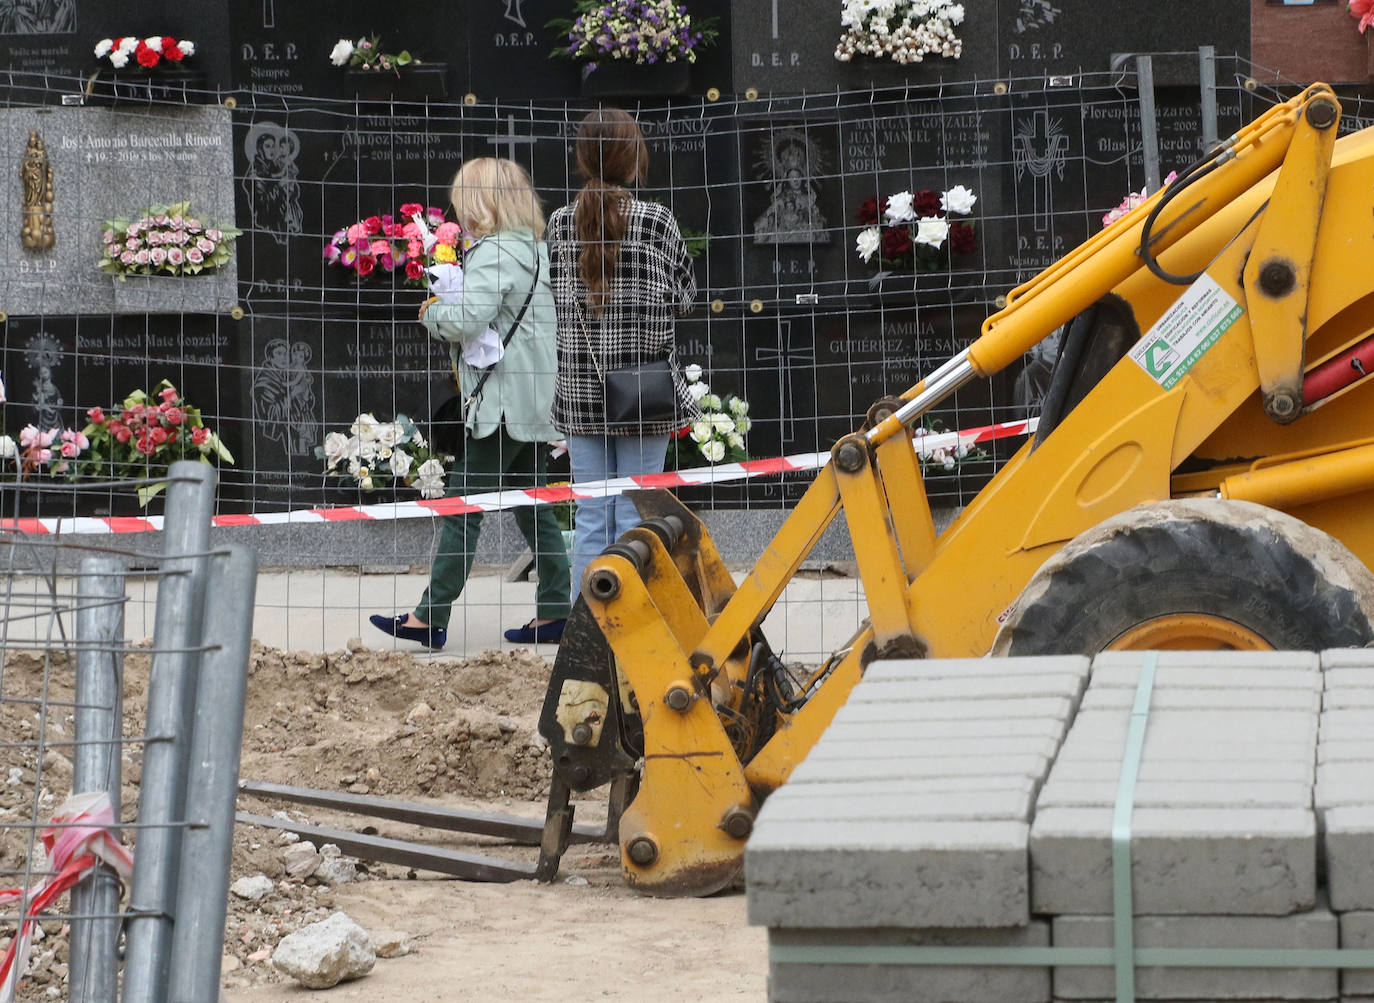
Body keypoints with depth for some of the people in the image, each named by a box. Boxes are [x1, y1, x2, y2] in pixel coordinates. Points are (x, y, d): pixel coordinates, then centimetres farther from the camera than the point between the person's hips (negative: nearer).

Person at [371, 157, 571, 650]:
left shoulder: (493, 253, -14)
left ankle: (431, 617, -5)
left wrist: (431, 314, -5)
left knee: (461, 509, -6)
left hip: (501, 402, -9)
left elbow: (467, 319, -25)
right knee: (533, 509, 12)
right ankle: (555, 613, 13)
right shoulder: (535, 250, 15)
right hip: (534, 400, 9)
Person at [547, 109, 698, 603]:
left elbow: (558, 295, 7)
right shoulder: (656, 220, -7)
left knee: (591, 516, 8)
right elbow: (684, 295, 3)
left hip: (579, 388, 3)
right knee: (636, 516, 2)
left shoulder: (561, 222, 0)